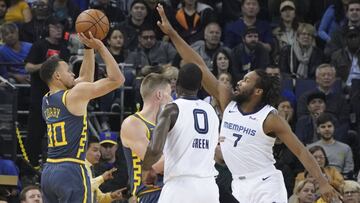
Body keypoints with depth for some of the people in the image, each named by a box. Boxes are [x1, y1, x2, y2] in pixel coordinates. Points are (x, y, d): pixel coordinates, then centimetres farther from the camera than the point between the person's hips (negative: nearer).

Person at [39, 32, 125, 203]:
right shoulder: (75, 95, -8)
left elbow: (86, 78, 30)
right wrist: (100, 47, 0)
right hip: (71, 171, -8)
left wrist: (89, 48, 26)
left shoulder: (46, 100, 16)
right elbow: (117, 79, -6)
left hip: (48, 171, 8)